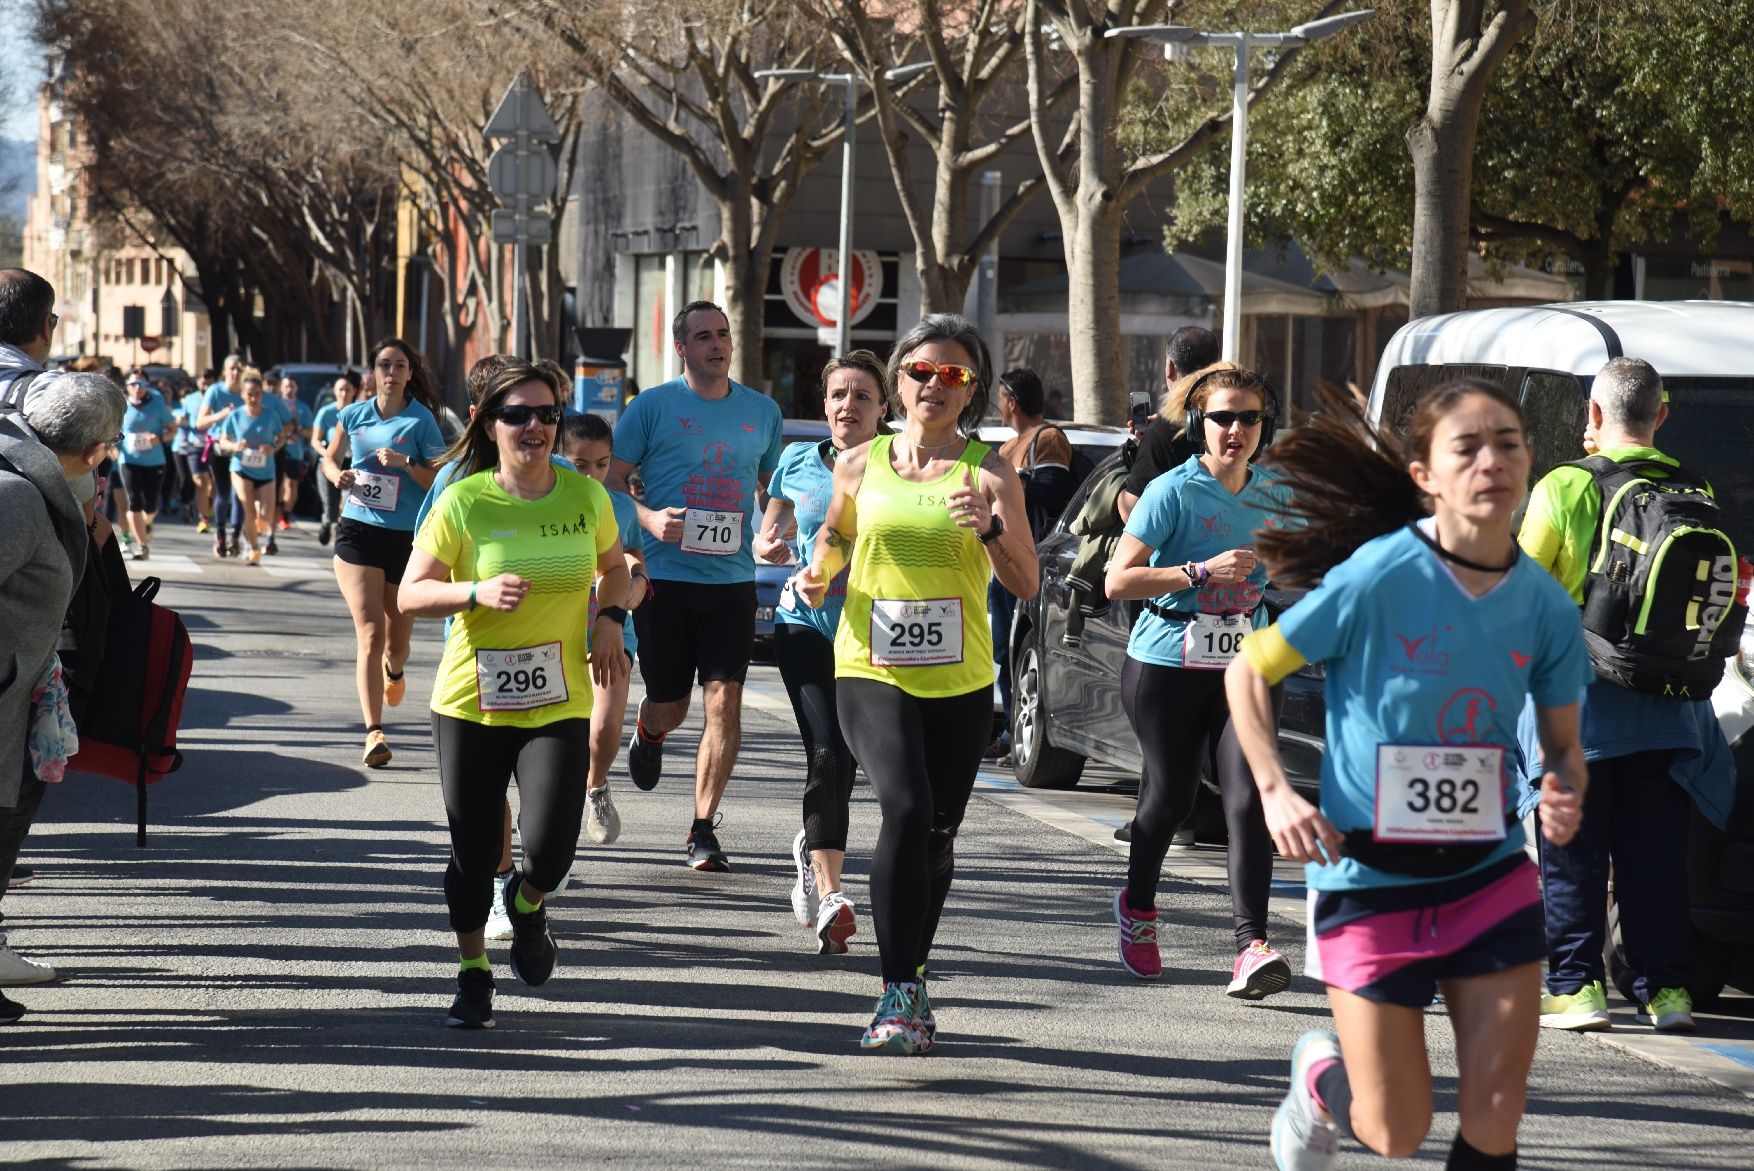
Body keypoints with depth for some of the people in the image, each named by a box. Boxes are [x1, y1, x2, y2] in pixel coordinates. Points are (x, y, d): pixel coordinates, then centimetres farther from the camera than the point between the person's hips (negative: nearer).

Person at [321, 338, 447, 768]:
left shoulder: (421, 421, -2)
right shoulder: (353, 415, 6)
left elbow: (439, 481, -5)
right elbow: (330, 458, 22)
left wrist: (405, 463, -20)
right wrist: (337, 475, 0)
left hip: (407, 537, -1)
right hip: (358, 534, 1)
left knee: (396, 638, 11)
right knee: (370, 634, -12)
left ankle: (394, 671, 50)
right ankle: (374, 731, -15)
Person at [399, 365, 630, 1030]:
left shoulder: (586, 496, 1)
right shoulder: (462, 502, -8)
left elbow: (613, 565, 21)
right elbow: (411, 595, -6)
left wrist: (610, 619, 3)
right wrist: (478, 593, -22)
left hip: (560, 705, 1)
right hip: (470, 700, -1)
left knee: (549, 847, -14)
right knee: (473, 852, 6)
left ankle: (527, 905, 23)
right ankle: (473, 976, 30)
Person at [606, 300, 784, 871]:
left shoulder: (762, 411, 9)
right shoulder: (653, 406, -1)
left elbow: (772, 485, 22)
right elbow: (609, 481, 2)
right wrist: (648, 519, -16)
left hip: (733, 579, 2)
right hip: (665, 576, -2)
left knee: (724, 700, -10)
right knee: (669, 705, 7)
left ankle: (704, 829, -2)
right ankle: (648, 731, 47)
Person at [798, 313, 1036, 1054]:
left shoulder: (989, 473, -1)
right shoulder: (860, 466, 4)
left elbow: (1026, 586, -6)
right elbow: (836, 529, 25)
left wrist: (990, 529, -23)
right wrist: (819, 573, 5)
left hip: (960, 681, 1)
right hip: (871, 668, -1)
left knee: (938, 834, 9)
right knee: (906, 809, -22)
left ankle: (911, 981, 31)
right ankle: (899, 993, -20)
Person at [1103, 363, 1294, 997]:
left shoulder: (1275, 494, 8)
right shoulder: (1173, 491, -7)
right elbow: (1118, 580, -14)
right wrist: (1202, 572, -21)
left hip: (1245, 665, 3)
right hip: (1167, 664, -3)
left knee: (1248, 796, -13)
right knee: (1170, 796, 7)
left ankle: (1252, 946, -20)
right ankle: (1137, 907, 37)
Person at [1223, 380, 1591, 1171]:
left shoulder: (1545, 607, -3)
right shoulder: (1378, 577, -16)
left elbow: (1564, 746, 11)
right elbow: (1248, 672, -4)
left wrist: (1565, 796, -12)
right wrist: (1276, 792, -15)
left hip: (1490, 875, 3)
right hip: (1369, 880, -3)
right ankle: (1320, 1078, 37)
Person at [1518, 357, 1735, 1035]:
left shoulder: (1564, 489, -9)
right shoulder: (1696, 496, 1)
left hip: (1578, 701, -3)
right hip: (1667, 706, 3)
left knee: (1572, 854, 5)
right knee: (1656, 853, 10)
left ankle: (1576, 985, 3)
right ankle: (1664, 987, 10)